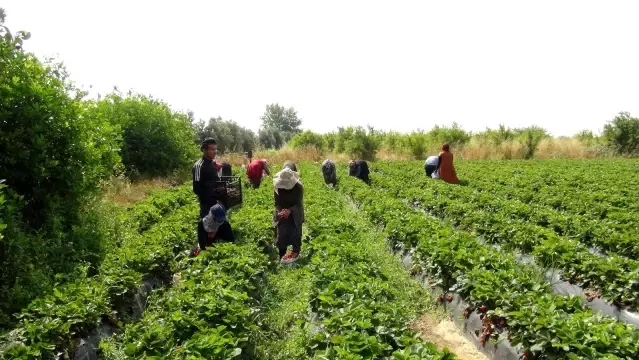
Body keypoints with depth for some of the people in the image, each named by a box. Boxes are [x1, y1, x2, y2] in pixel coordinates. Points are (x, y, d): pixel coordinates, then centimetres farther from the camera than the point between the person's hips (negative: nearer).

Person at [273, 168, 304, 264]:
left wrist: (289, 210, -34)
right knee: (281, 233, -3)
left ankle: (296, 252, 7)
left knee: (295, 232, -8)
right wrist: (280, 211, -27)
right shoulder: (278, 187, -10)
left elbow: (298, 204, -18)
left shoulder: (298, 187, -18)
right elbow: (277, 203, -6)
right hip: (282, 212, 2)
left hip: (295, 213, -2)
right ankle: (282, 255, 7)